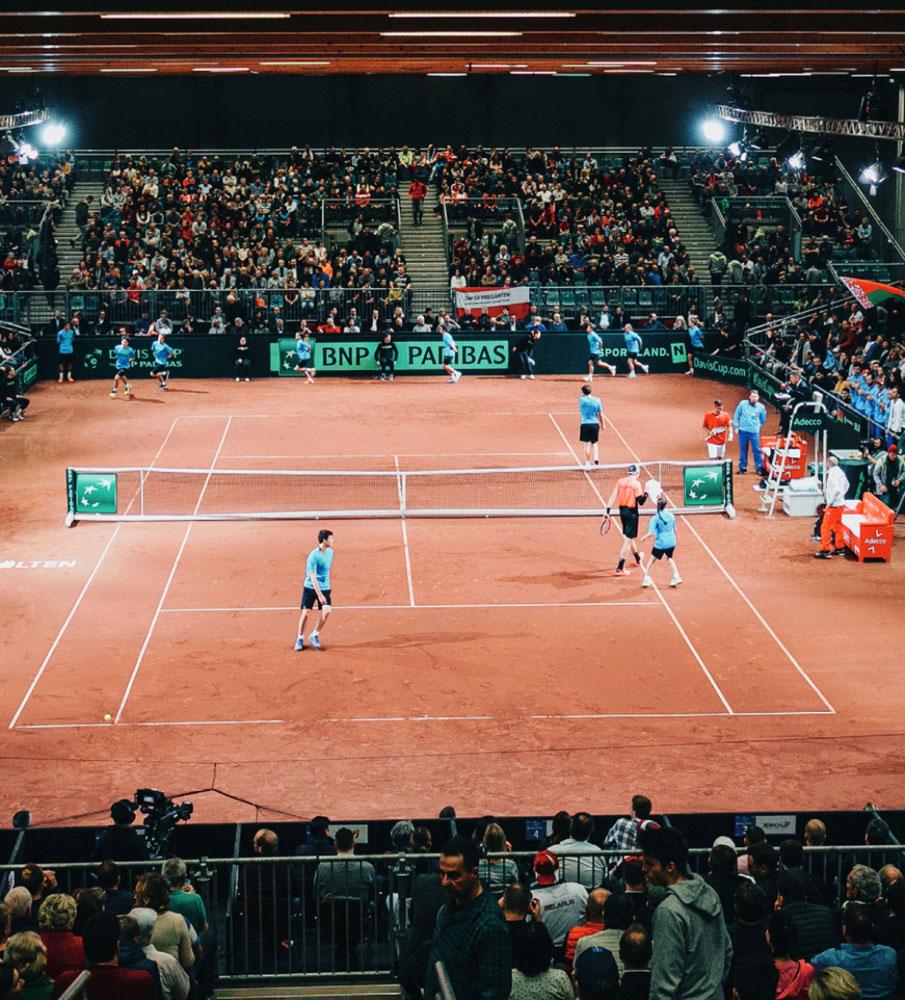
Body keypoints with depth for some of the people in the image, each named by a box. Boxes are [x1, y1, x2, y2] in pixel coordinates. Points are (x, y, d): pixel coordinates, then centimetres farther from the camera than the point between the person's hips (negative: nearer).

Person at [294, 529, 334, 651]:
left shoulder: (330, 552, 3)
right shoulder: (314, 555, -18)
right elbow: (313, 577, -21)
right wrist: (320, 595, -26)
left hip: (325, 587, 5)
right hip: (310, 587, -5)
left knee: (326, 611, -13)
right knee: (305, 613, -6)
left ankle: (314, 636, 5)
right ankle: (300, 639, 13)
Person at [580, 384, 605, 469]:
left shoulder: (581, 399, -4)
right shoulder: (597, 400, 0)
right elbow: (600, 414, 4)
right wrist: (603, 424, 14)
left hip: (585, 424, -2)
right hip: (595, 424, 2)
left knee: (587, 444, 4)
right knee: (594, 443, 17)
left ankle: (587, 463, 4)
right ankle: (596, 458, 0)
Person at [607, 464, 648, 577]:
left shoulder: (620, 481, 1)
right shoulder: (636, 483, -15)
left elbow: (613, 496, 0)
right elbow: (640, 501, -17)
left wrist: (608, 510, 3)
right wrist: (646, 494, -4)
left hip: (622, 511, 7)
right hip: (631, 512, -7)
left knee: (629, 536, 26)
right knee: (628, 540, -2)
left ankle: (637, 557, 51)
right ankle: (620, 568, -6)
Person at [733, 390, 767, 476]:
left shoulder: (761, 407, 4)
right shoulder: (743, 404, 2)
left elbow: (763, 420, 17)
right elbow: (736, 416, 8)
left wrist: (757, 427, 11)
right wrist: (736, 427, 4)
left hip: (754, 432, -1)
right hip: (743, 431, 1)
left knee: (757, 450, -3)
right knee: (742, 450, 5)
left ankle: (759, 468, 6)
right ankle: (742, 467, 15)